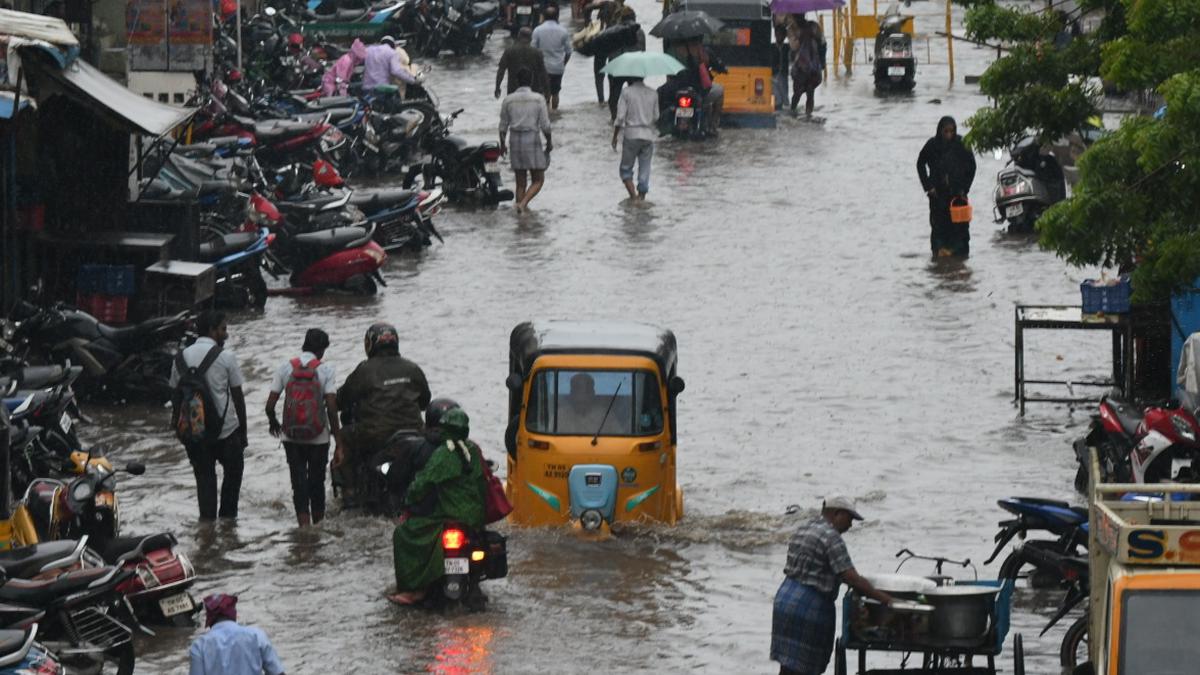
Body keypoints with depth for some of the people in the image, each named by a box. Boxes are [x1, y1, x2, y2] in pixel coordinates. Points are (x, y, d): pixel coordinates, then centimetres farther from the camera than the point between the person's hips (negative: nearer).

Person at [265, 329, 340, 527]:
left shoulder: (286, 367, -3)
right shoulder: (326, 370, -9)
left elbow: (270, 404, -4)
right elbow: (331, 406, -16)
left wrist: (273, 422, 15)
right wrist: (336, 431, -3)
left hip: (291, 436, 1)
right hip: (318, 436, -1)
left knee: (298, 481, 5)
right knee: (317, 481, 15)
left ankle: (303, 521, -9)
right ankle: (318, 523, 27)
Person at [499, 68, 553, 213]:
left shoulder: (508, 100, 0)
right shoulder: (538, 99, -6)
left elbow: (503, 126, 5)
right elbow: (545, 125, -7)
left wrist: (502, 144, 20)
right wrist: (549, 142, 8)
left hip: (515, 141, 3)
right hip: (533, 141, -3)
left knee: (520, 182, 11)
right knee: (538, 180, 5)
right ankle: (523, 203, -17)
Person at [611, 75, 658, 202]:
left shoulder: (627, 92, -5)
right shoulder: (653, 93, 6)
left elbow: (620, 117, -9)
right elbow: (656, 117, 11)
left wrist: (614, 137, -1)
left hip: (631, 135, -3)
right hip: (648, 136, 3)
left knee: (626, 169, 6)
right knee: (644, 171, 8)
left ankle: (633, 196, -10)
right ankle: (642, 197, 7)